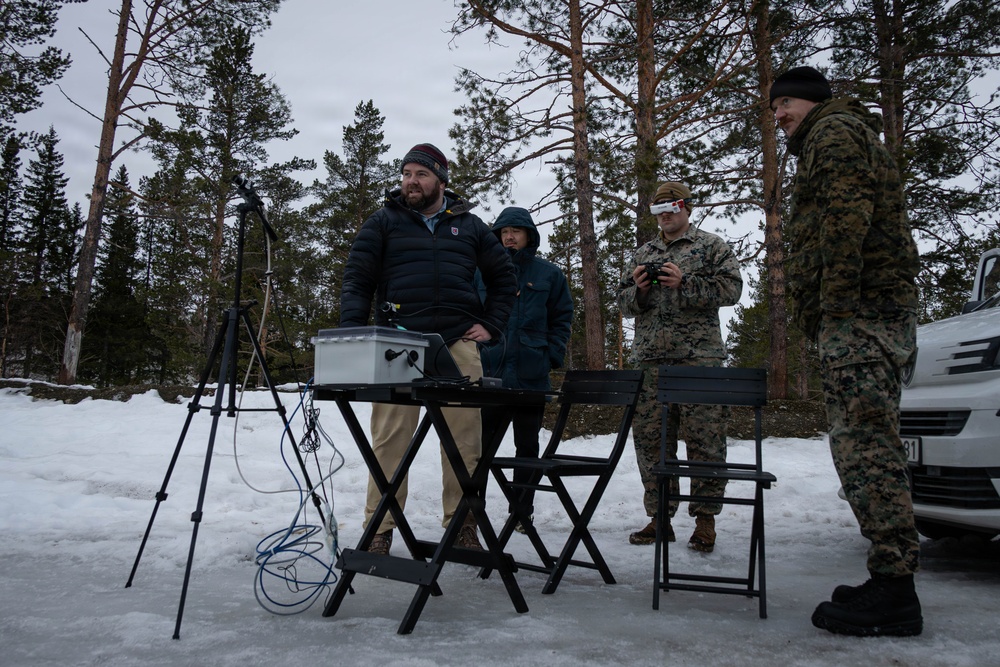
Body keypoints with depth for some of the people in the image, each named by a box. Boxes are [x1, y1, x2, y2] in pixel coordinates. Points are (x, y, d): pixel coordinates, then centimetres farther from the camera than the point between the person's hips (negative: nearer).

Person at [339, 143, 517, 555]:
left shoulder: (468, 225, 18)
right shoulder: (383, 222, 12)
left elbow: (503, 278, 24)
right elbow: (356, 280, 5)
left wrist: (491, 325, 12)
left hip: (458, 344, 2)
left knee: (465, 440, 1)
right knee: (390, 439, -4)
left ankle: (463, 526, 12)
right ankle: (379, 531, 5)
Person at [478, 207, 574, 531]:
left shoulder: (549, 274, 8)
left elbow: (562, 318, 9)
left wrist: (552, 356, -2)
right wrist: (476, 352, 1)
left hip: (531, 374, 0)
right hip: (488, 372, 0)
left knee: (527, 446, 7)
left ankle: (521, 513, 17)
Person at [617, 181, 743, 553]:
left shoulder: (711, 246, 8)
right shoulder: (642, 254, 20)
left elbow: (730, 288, -4)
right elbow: (624, 302, 19)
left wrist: (684, 283, -14)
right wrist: (639, 290, -3)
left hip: (699, 356, -4)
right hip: (651, 358, 4)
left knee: (705, 438, -4)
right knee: (650, 437, 4)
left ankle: (705, 520, 7)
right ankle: (659, 517, 14)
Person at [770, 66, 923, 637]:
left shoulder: (833, 131, 2)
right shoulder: (857, 135, 33)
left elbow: (845, 216, -16)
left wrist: (836, 300, -22)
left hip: (859, 312, -11)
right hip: (880, 312, 11)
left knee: (866, 445, -14)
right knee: (871, 444, 10)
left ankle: (894, 588, -12)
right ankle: (892, 582, 15)